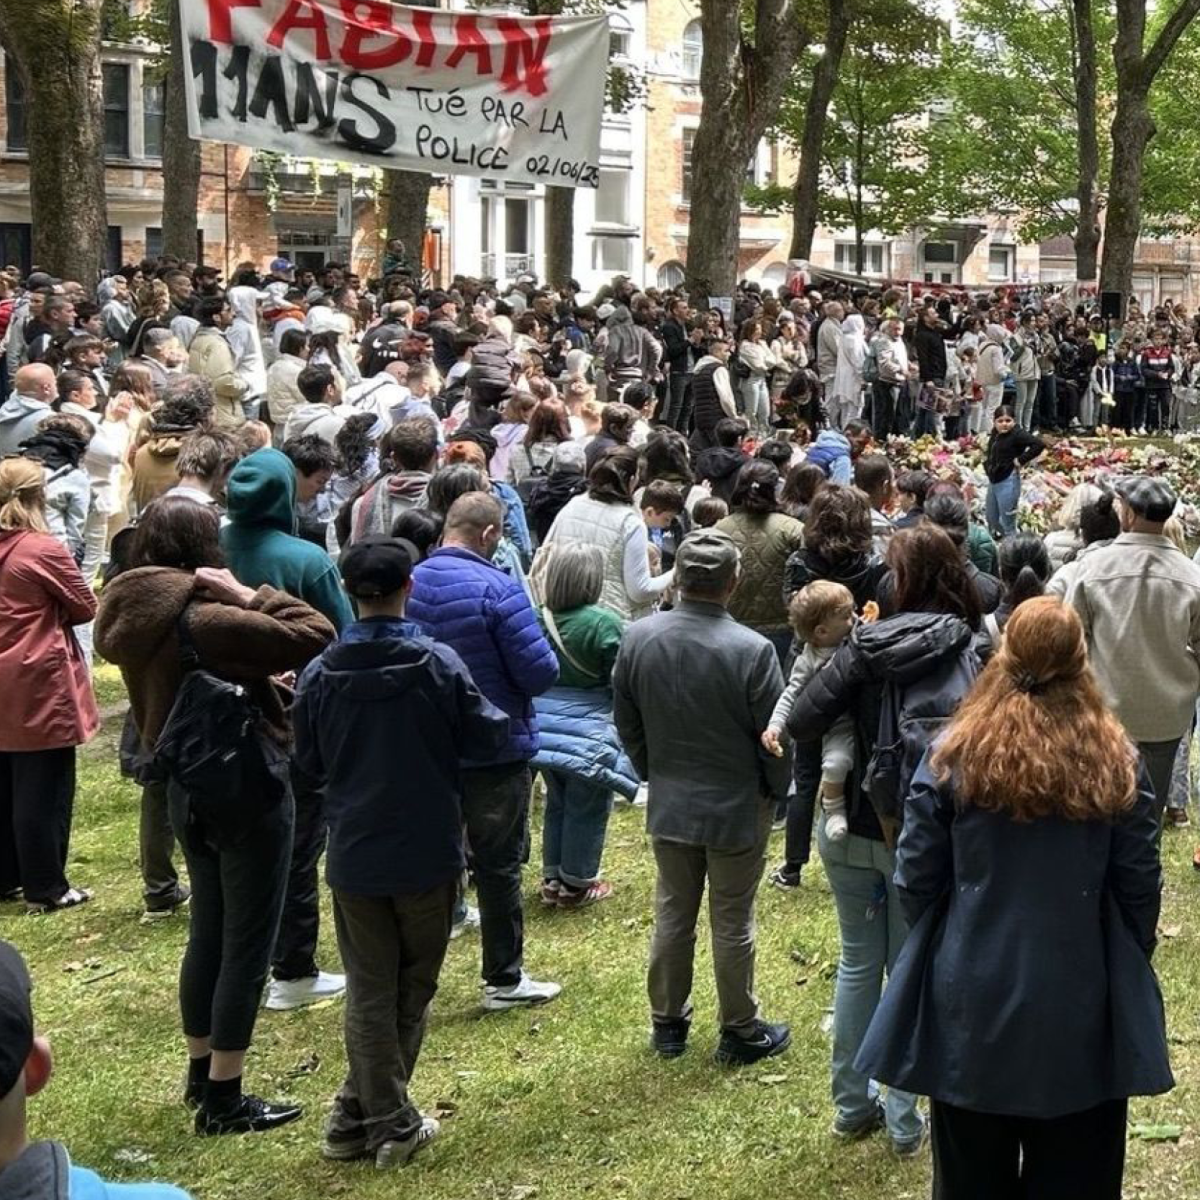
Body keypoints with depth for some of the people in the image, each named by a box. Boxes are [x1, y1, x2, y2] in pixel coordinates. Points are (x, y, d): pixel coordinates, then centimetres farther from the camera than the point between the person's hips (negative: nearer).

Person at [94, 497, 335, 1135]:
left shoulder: (133, 619, 2)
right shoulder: (206, 621, -24)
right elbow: (315, 635, -26)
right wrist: (249, 594, -17)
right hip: (247, 790, -8)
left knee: (208, 933, 21)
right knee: (247, 944, 2)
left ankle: (200, 1073, 34)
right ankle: (224, 1099, 8)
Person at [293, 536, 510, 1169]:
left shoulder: (320, 673, -7)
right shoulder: (437, 663, -13)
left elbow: (309, 761, 4)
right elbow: (488, 732, -5)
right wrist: (500, 719, 17)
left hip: (354, 854, 1)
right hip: (427, 851, -1)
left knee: (369, 991, 11)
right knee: (412, 988, 14)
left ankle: (383, 1120, 14)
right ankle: (389, 1121, 19)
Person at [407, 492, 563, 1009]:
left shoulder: (408, 584, -3)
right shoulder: (497, 589, -21)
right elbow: (540, 672, -21)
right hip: (496, 752, -5)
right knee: (499, 865, 7)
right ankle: (504, 980, 17)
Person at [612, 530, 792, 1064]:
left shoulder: (637, 638, -9)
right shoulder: (752, 650, -23)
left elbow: (626, 722, 4)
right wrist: (776, 790, 6)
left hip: (668, 803, 4)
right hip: (737, 807, -4)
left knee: (672, 914, 17)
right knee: (732, 922, 9)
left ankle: (668, 1022, 30)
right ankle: (740, 1031, 23)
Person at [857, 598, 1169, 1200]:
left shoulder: (953, 754, -10)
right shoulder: (1117, 763, -8)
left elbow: (915, 879, -6)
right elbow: (1140, 886, -2)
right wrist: (1127, 967, 15)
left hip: (973, 999, 0)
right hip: (1082, 1008, 0)